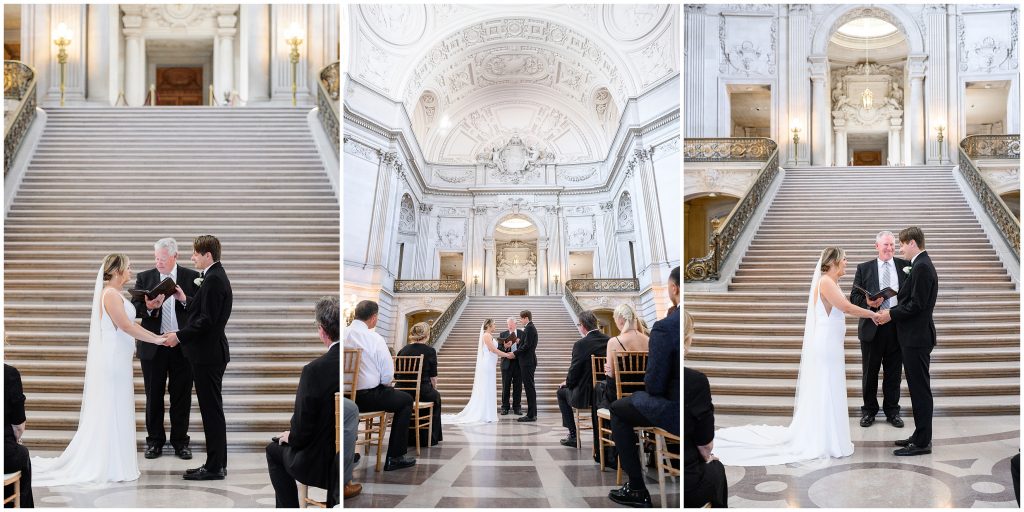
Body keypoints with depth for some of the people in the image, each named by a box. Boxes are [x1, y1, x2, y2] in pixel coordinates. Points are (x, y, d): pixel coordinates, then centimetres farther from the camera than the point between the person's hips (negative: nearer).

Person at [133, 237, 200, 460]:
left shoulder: (191, 278, 0)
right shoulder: (144, 278, 4)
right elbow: (134, 308, 1)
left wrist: (184, 299, -20)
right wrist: (148, 307, -19)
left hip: (182, 346, -1)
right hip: (153, 346, 1)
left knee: (181, 395, 6)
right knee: (154, 395, 9)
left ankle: (180, 441, 18)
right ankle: (155, 441, 22)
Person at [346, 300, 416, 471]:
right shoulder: (375, 339, -15)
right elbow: (388, 375, -13)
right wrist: (384, 383, 11)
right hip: (368, 396, -7)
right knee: (406, 400, 15)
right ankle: (395, 457, 13)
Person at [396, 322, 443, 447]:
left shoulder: (403, 350, 5)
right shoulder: (430, 351, -6)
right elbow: (433, 376, -3)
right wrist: (434, 387, 18)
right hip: (423, 393, -4)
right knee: (436, 396, 31)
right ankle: (432, 437, 35)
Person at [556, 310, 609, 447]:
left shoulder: (581, 344, -18)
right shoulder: (609, 341, -1)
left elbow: (574, 372, -13)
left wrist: (567, 383, 9)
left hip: (585, 395, -6)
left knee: (561, 391, 21)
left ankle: (573, 435, 17)